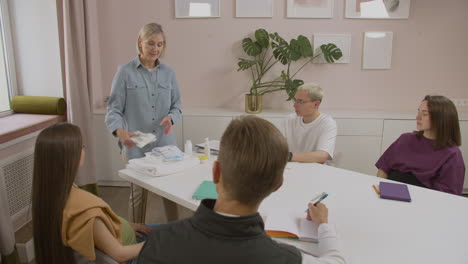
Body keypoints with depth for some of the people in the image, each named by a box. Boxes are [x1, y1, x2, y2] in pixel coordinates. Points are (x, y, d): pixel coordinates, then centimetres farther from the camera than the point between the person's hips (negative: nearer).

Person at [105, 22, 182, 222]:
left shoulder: (169, 73, 6)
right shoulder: (125, 72, -4)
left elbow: (176, 106, 10)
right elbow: (114, 108, -7)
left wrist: (171, 118, -13)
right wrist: (120, 131, -26)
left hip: (165, 143, 3)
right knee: (139, 192, 8)